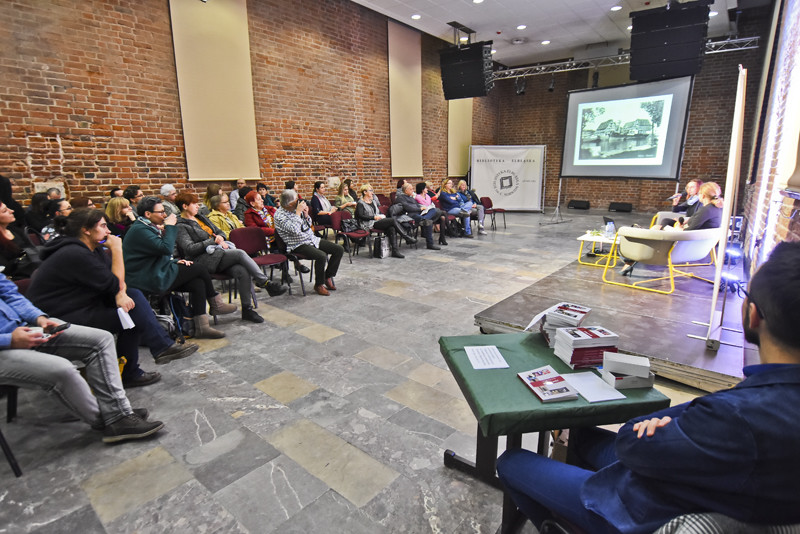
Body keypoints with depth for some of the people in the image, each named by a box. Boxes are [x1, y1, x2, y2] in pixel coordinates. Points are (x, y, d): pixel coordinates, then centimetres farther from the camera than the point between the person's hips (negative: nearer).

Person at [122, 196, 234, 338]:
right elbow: (166, 248, -28)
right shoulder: (139, 230, -17)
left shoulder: (148, 227, 18)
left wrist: (175, 262, 11)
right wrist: (170, 226, -15)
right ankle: (216, 305, 11)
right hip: (149, 281, -10)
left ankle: (201, 327, -7)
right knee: (199, 270, -8)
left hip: (155, 274, 10)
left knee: (198, 283, -6)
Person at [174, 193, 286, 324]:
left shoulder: (201, 218, 23)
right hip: (203, 261, -7)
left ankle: (247, 309, -19)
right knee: (240, 253, -28)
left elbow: (220, 232, 28)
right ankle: (266, 283, -23)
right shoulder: (181, 226, 0)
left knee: (243, 271, -24)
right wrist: (214, 241, -10)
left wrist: (221, 238, 3)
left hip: (219, 255, 7)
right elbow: (190, 249, -12)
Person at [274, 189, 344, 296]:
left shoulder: (296, 209, 9)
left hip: (312, 239, 8)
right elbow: (294, 230, -28)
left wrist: (306, 215, 0)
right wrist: (298, 212, -22)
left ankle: (327, 277, 9)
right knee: (321, 256, -34)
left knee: (339, 250, -5)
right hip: (298, 245, -8)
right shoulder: (279, 215, -13)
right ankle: (318, 285, -12)